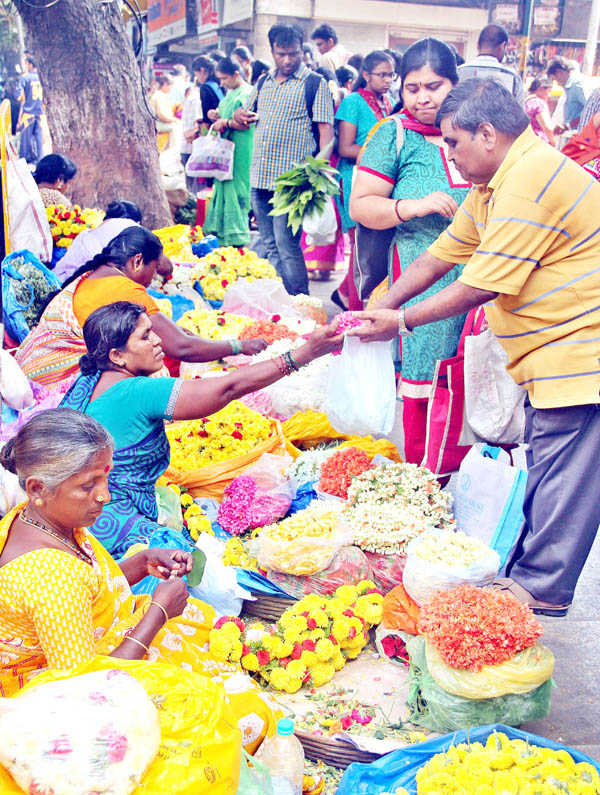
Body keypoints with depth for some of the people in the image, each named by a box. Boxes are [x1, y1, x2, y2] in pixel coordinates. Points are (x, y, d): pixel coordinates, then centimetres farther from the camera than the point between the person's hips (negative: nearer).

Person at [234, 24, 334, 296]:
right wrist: (239, 116, 1)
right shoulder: (263, 82, 16)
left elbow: (325, 129, -9)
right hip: (259, 178, 7)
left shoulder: (314, 83, -2)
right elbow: (244, 118, 26)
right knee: (270, 245, 12)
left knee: (287, 246, -9)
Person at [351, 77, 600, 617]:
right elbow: (441, 256, 15)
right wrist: (378, 310, 11)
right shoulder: (496, 183, 14)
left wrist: (402, 321, -10)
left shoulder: (529, 181, -21)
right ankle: (529, 565, 29)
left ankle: (542, 587, 10)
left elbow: (480, 287, -21)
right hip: (555, 350, 10)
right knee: (543, 464, 17)